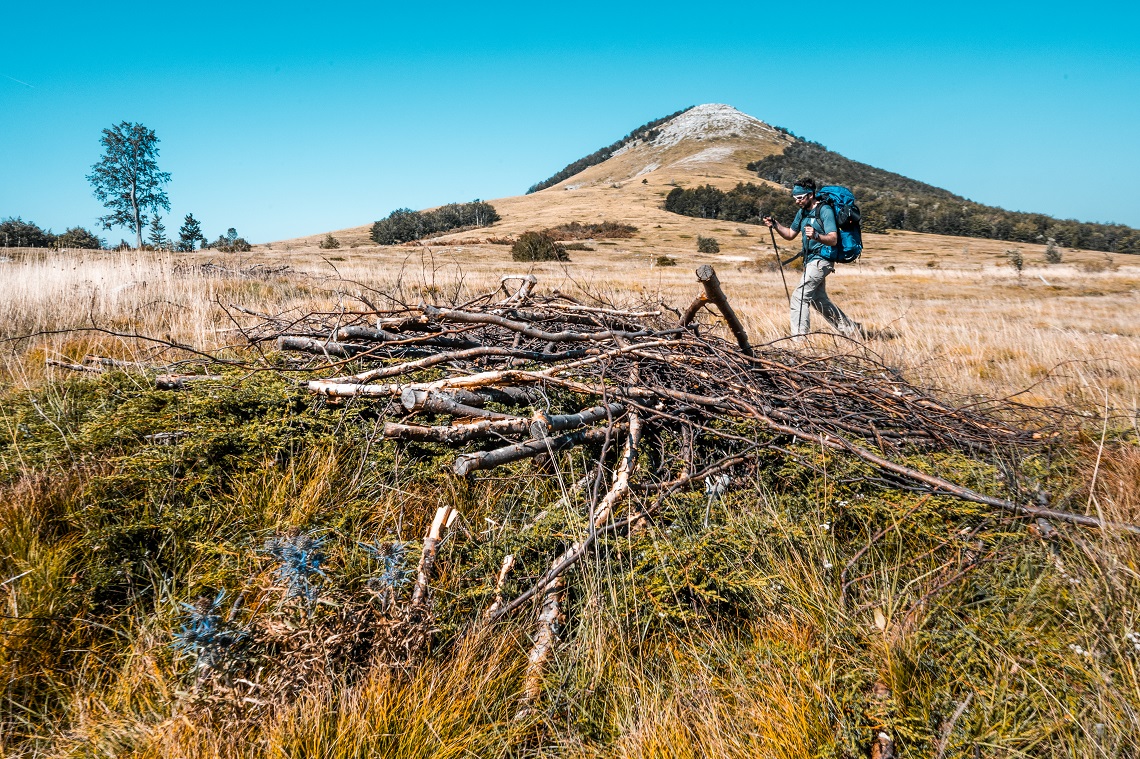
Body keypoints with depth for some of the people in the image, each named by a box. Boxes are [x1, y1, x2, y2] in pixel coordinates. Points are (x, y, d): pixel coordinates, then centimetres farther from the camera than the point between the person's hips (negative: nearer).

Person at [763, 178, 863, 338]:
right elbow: (790, 234, 18)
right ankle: (851, 328, 29)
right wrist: (775, 225, 1)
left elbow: (833, 239, -23)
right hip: (811, 260, 10)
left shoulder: (825, 210, -14)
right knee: (819, 300, 18)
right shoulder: (802, 212, 11)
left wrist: (816, 236, -42)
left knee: (799, 297, -16)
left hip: (821, 260, -10)